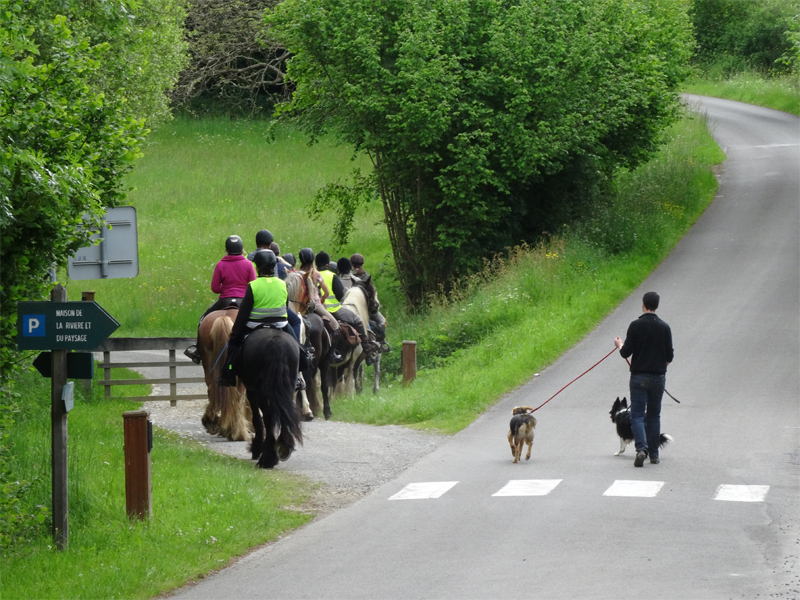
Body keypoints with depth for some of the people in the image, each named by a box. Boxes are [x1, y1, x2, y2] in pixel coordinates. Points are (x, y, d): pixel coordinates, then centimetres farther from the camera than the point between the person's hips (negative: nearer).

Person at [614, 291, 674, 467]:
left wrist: (620, 345, 15)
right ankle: (654, 454, 15)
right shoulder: (664, 327, -2)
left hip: (639, 377, -3)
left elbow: (625, 353, -9)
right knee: (654, 416, 13)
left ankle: (641, 448, -23)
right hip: (658, 377, 3)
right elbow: (669, 356, 1)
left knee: (637, 415, -2)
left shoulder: (635, 326, -9)